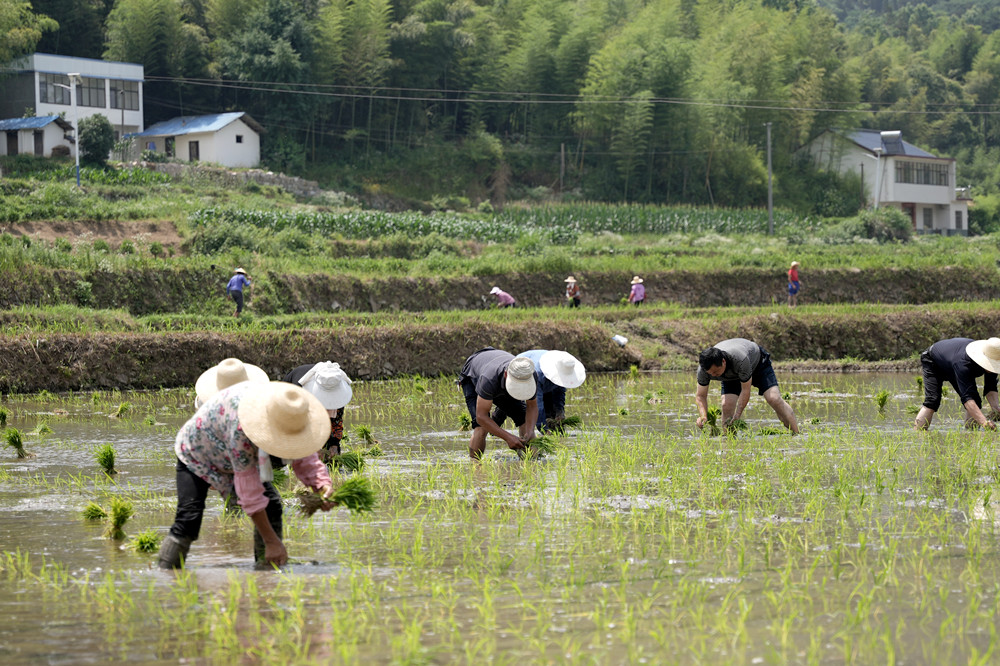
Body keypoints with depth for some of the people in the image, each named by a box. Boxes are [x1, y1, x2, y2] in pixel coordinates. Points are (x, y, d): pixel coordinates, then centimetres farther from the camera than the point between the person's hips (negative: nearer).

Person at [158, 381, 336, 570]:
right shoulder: (240, 427, -45)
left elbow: (303, 457, -9)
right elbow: (248, 487, -38)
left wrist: (323, 486, -31)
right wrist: (271, 541, -36)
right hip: (196, 453, -7)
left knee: (272, 506, -8)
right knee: (188, 520, -23)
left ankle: (268, 569, -1)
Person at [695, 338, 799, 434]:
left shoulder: (740, 359, -45)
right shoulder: (703, 369, -31)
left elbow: (745, 390, -34)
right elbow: (700, 395, -20)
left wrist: (737, 415, -37)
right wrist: (703, 416, -37)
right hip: (731, 376, 4)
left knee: (774, 399, -16)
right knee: (727, 405, -18)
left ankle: (796, 434, -8)